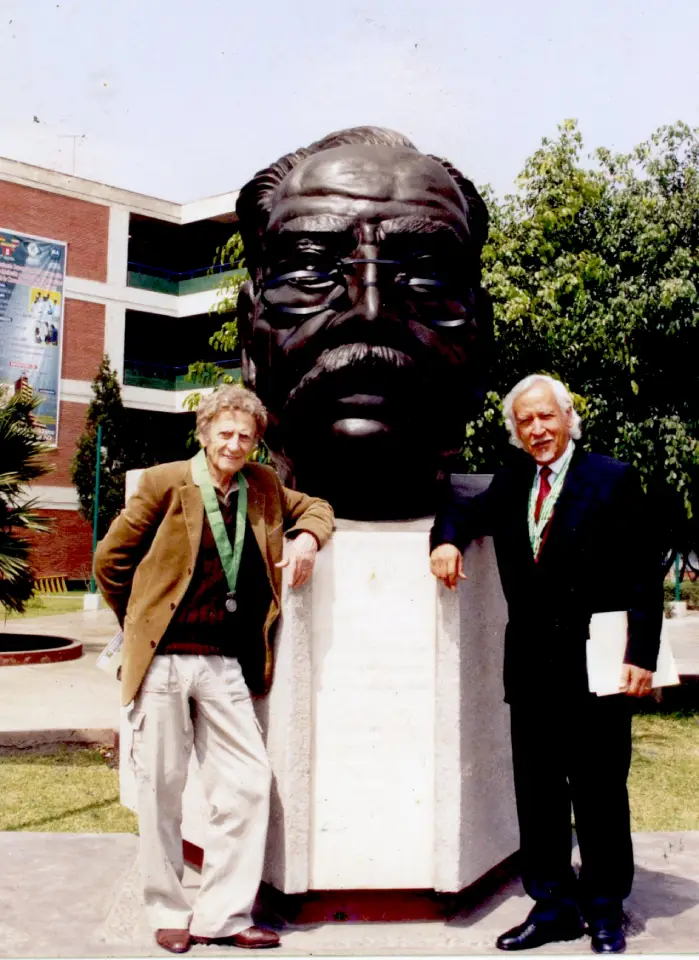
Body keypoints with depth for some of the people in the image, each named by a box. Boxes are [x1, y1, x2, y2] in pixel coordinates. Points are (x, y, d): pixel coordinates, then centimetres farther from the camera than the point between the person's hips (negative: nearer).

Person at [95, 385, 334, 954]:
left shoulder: (263, 488, 9)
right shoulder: (166, 483, -2)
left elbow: (315, 507, 25)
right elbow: (110, 560, 4)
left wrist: (307, 538, 2)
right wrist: (143, 624, 9)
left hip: (225, 663, 4)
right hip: (164, 660, -3)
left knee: (249, 782, 0)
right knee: (162, 789, 5)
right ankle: (168, 913, 22)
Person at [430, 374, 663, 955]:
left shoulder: (613, 479, -4)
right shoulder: (512, 483, 11)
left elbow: (644, 577, -6)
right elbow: (467, 512, 19)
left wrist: (641, 656, -12)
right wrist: (448, 538, -6)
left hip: (596, 665, -4)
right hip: (531, 667, 5)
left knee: (600, 793, 7)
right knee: (537, 792, 11)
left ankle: (605, 912, 24)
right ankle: (553, 906, 25)